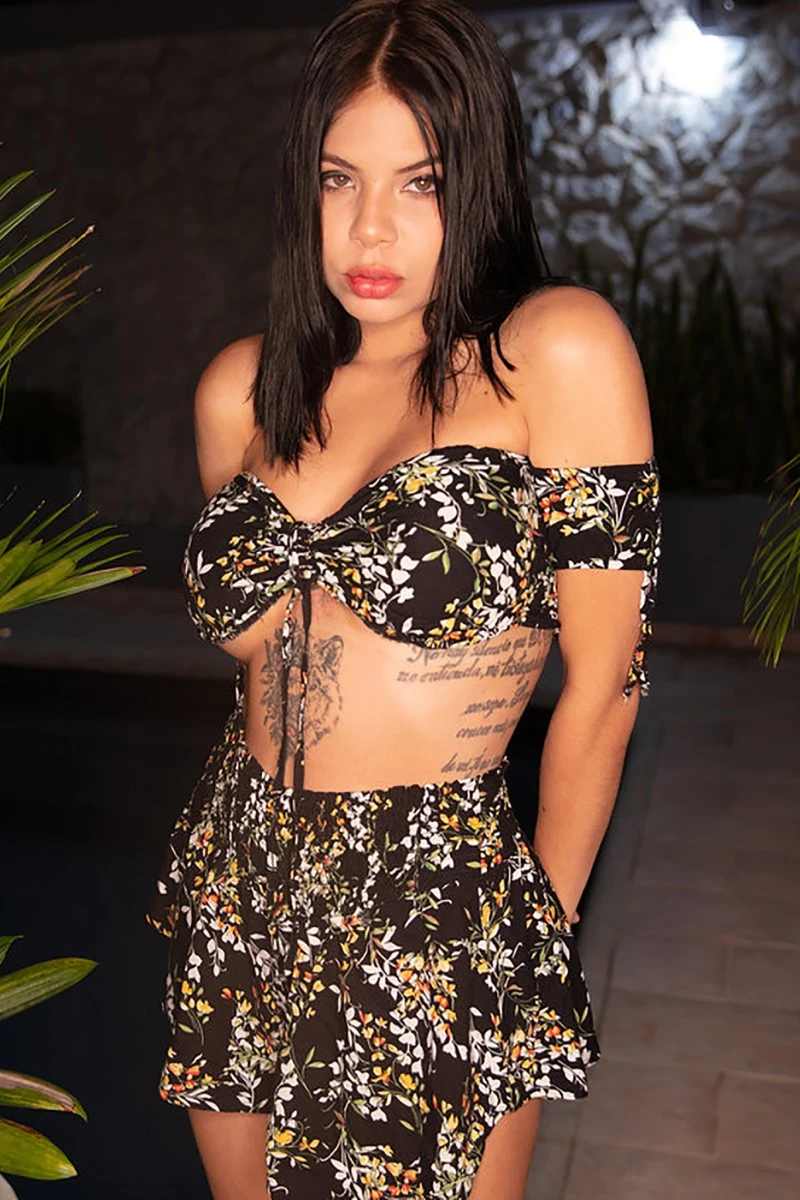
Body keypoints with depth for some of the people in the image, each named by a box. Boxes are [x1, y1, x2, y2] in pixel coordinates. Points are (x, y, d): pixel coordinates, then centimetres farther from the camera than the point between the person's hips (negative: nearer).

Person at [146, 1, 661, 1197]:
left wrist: (540, 941, -1)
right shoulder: (242, 390, 2)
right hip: (237, 895, 5)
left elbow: (603, 685, -10)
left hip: (443, 925, -5)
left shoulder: (561, 351, -13)